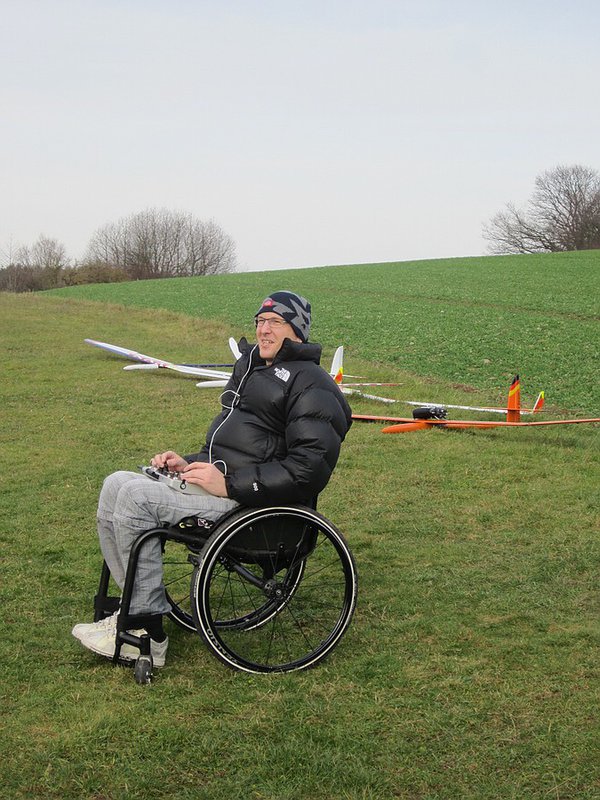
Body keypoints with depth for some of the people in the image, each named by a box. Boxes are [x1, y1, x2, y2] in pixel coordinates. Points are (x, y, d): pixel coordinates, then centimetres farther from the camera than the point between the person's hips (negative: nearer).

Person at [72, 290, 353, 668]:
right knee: (116, 485, -3)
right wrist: (189, 464, 11)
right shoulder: (253, 367, 22)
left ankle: (148, 634, -16)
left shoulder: (312, 386, -9)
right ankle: (138, 609, -2)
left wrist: (229, 484, -21)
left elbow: (310, 468, -20)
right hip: (219, 479, 10)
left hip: (252, 500, -10)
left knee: (135, 497, -23)